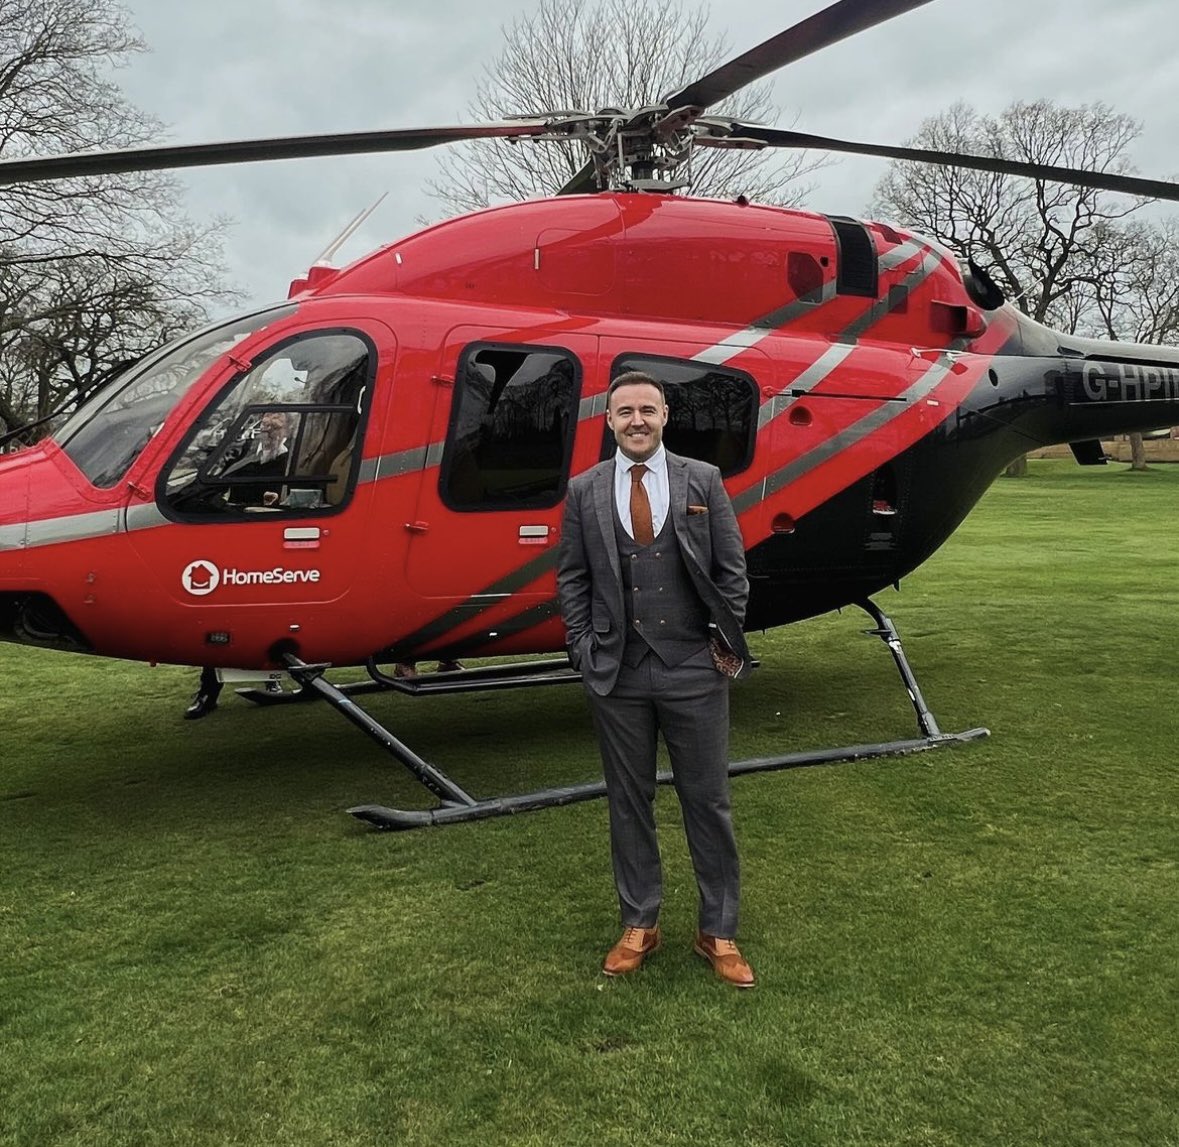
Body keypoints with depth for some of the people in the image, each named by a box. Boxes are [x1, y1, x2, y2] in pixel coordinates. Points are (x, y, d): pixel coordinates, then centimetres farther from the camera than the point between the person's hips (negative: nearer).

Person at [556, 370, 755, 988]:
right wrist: (584, 648, -1)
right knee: (629, 801, 11)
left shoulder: (703, 481, 1)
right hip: (616, 673, 1)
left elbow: (732, 570, 2)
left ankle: (718, 932, 22)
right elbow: (571, 577, 7)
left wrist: (726, 641, -2)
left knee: (708, 800, 7)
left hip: (694, 669, -1)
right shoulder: (583, 491, 4)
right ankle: (638, 925, 27)